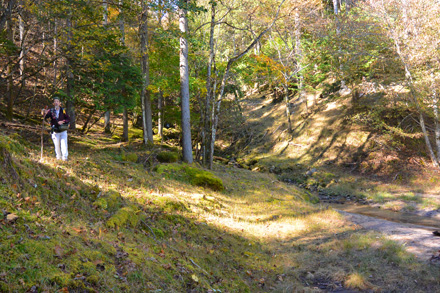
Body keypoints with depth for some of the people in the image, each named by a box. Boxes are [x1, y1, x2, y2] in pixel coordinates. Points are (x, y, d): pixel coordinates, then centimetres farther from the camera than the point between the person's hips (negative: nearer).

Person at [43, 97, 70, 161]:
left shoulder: (63, 111, 1)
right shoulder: (51, 111, -2)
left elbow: (68, 119, 0)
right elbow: (45, 118, -12)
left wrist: (62, 122, -17)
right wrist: (45, 114, -33)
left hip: (63, 131, 0)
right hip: (55, 132, 0)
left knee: (64, 144, -11)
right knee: (57, 145, 6)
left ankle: (65, 157, -5)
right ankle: (58, 157, 23)